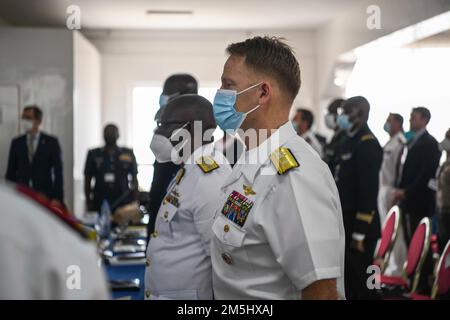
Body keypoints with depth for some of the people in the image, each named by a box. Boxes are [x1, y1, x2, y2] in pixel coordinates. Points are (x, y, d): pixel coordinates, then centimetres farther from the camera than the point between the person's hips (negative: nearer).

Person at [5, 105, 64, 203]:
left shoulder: (51, 142, 3)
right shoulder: (16, 143, 10)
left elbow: (58, 172, 1)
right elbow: (11, 173, 10)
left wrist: (57, 198, -7)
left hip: (44, 197, -2)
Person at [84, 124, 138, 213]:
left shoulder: (128, 155, 9)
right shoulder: (94, 155, 9)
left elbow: (134, 180, 12)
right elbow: (87, 181, 12)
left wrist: (134, 203, 4)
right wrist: (88, 202, 3)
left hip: (123, 204, 0)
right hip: (99, 205, 0)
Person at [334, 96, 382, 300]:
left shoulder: (368, 144, -14)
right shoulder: (349, 141, 14)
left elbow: (369, 191, -19)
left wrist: (359, 233, -20)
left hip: (359, 229, -9)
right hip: (344, 224, 9)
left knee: (361, 283, -1)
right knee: (347, 281, 15)